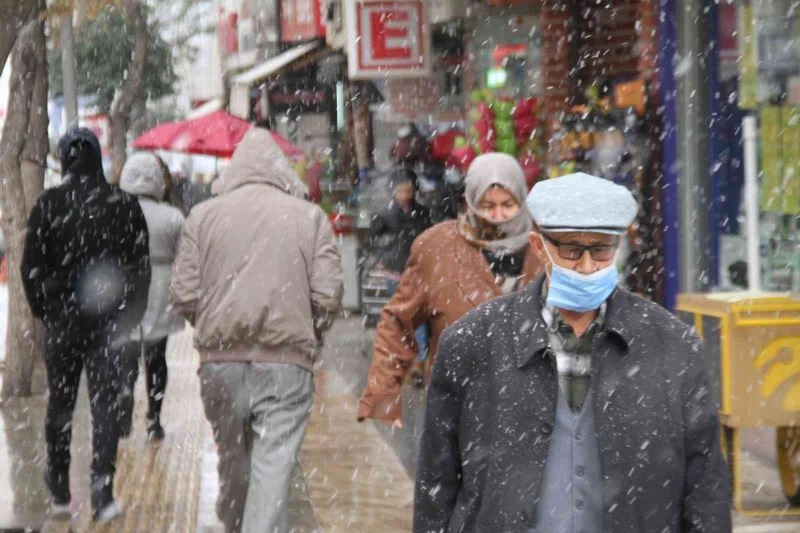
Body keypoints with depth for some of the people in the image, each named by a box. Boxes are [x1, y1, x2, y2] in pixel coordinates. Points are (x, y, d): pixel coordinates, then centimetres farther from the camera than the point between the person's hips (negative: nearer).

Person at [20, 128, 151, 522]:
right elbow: (141, 265, 1)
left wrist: (43, 310, 9)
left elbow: (31, 265, -4)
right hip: (110, 321, 0)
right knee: (105, 405, 3)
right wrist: (131, 314, 9)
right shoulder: (124, 204, -3)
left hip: (62, 317, 0)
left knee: (60, 403, 12)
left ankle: (59, 493, 19)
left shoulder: (48, 205, -6)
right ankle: (103, 495, -3)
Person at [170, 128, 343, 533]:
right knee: (274, 466, -3)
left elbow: (183, 294, 0)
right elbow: (327, 295, -3)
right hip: (287, 361, -2)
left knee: (232, 459, 18)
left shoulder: (204, 215, 4)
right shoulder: (310, 216, 2)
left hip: (221, 359, 2)